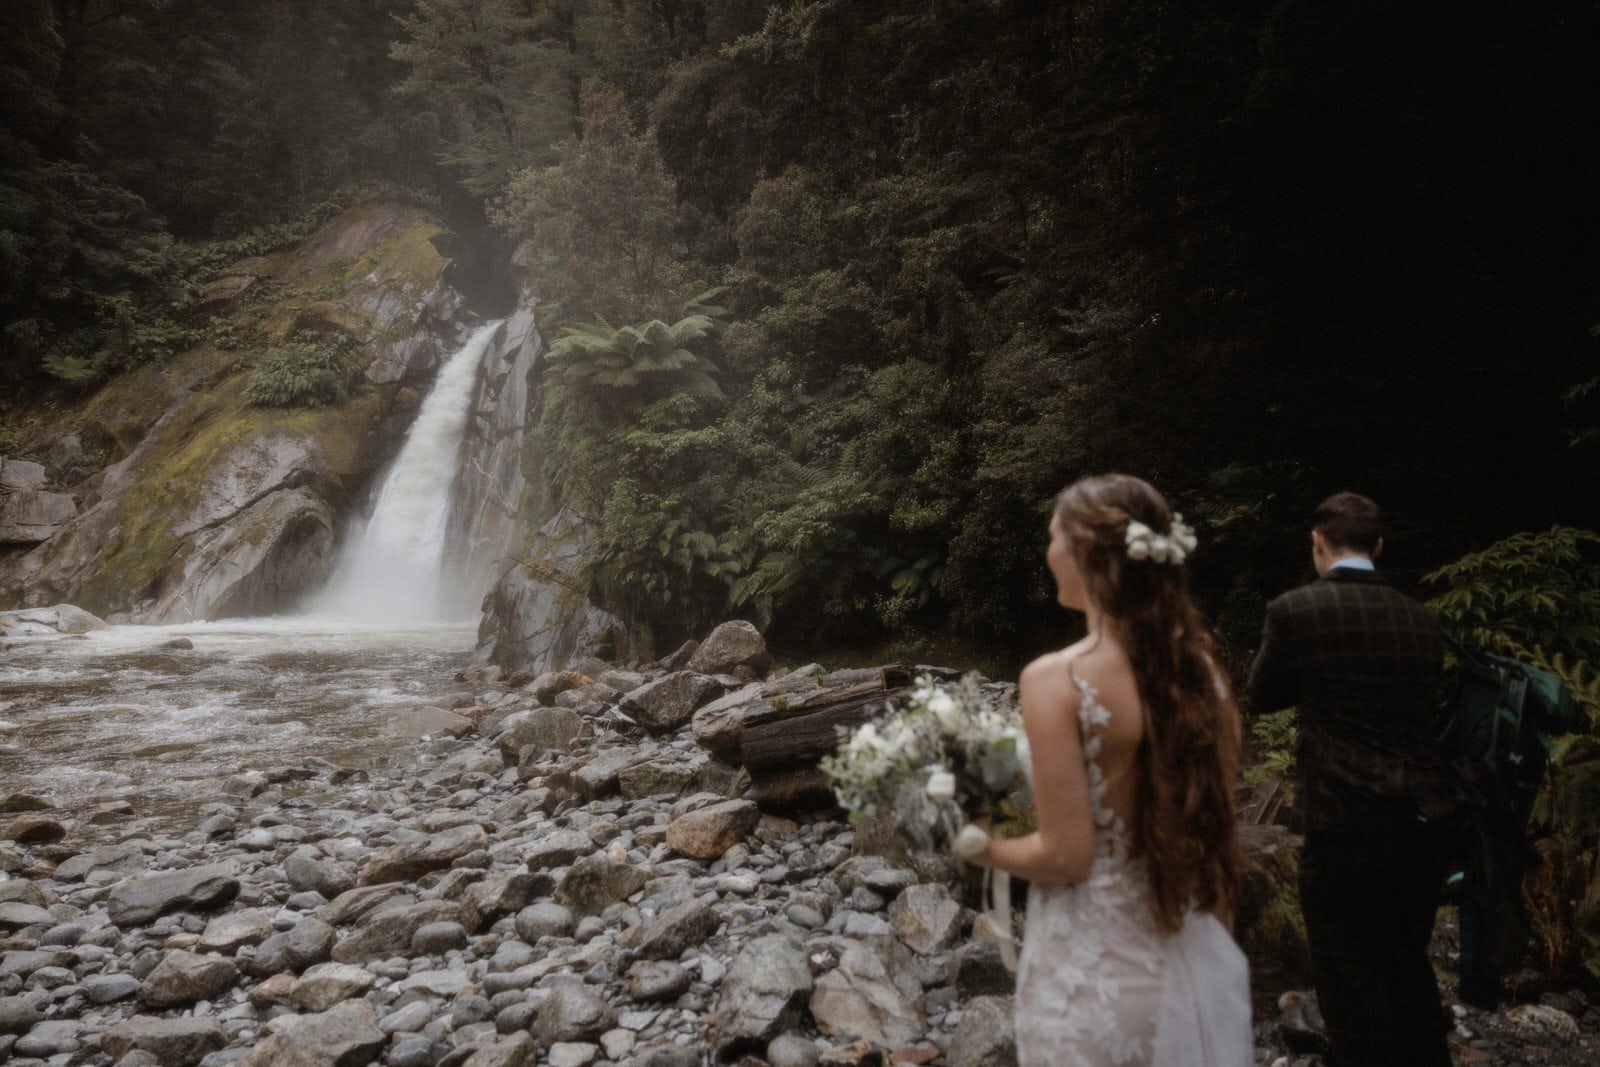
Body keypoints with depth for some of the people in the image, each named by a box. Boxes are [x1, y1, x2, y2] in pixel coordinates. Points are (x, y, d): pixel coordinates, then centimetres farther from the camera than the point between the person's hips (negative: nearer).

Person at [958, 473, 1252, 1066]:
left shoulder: (1056, 679, -22)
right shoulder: (1199, 670, -4)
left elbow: (1065, 856, -20)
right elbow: (1215, 819, 6)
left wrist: (976, 846, -3)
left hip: (1096, 972, -5)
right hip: (1194, 965, 5)